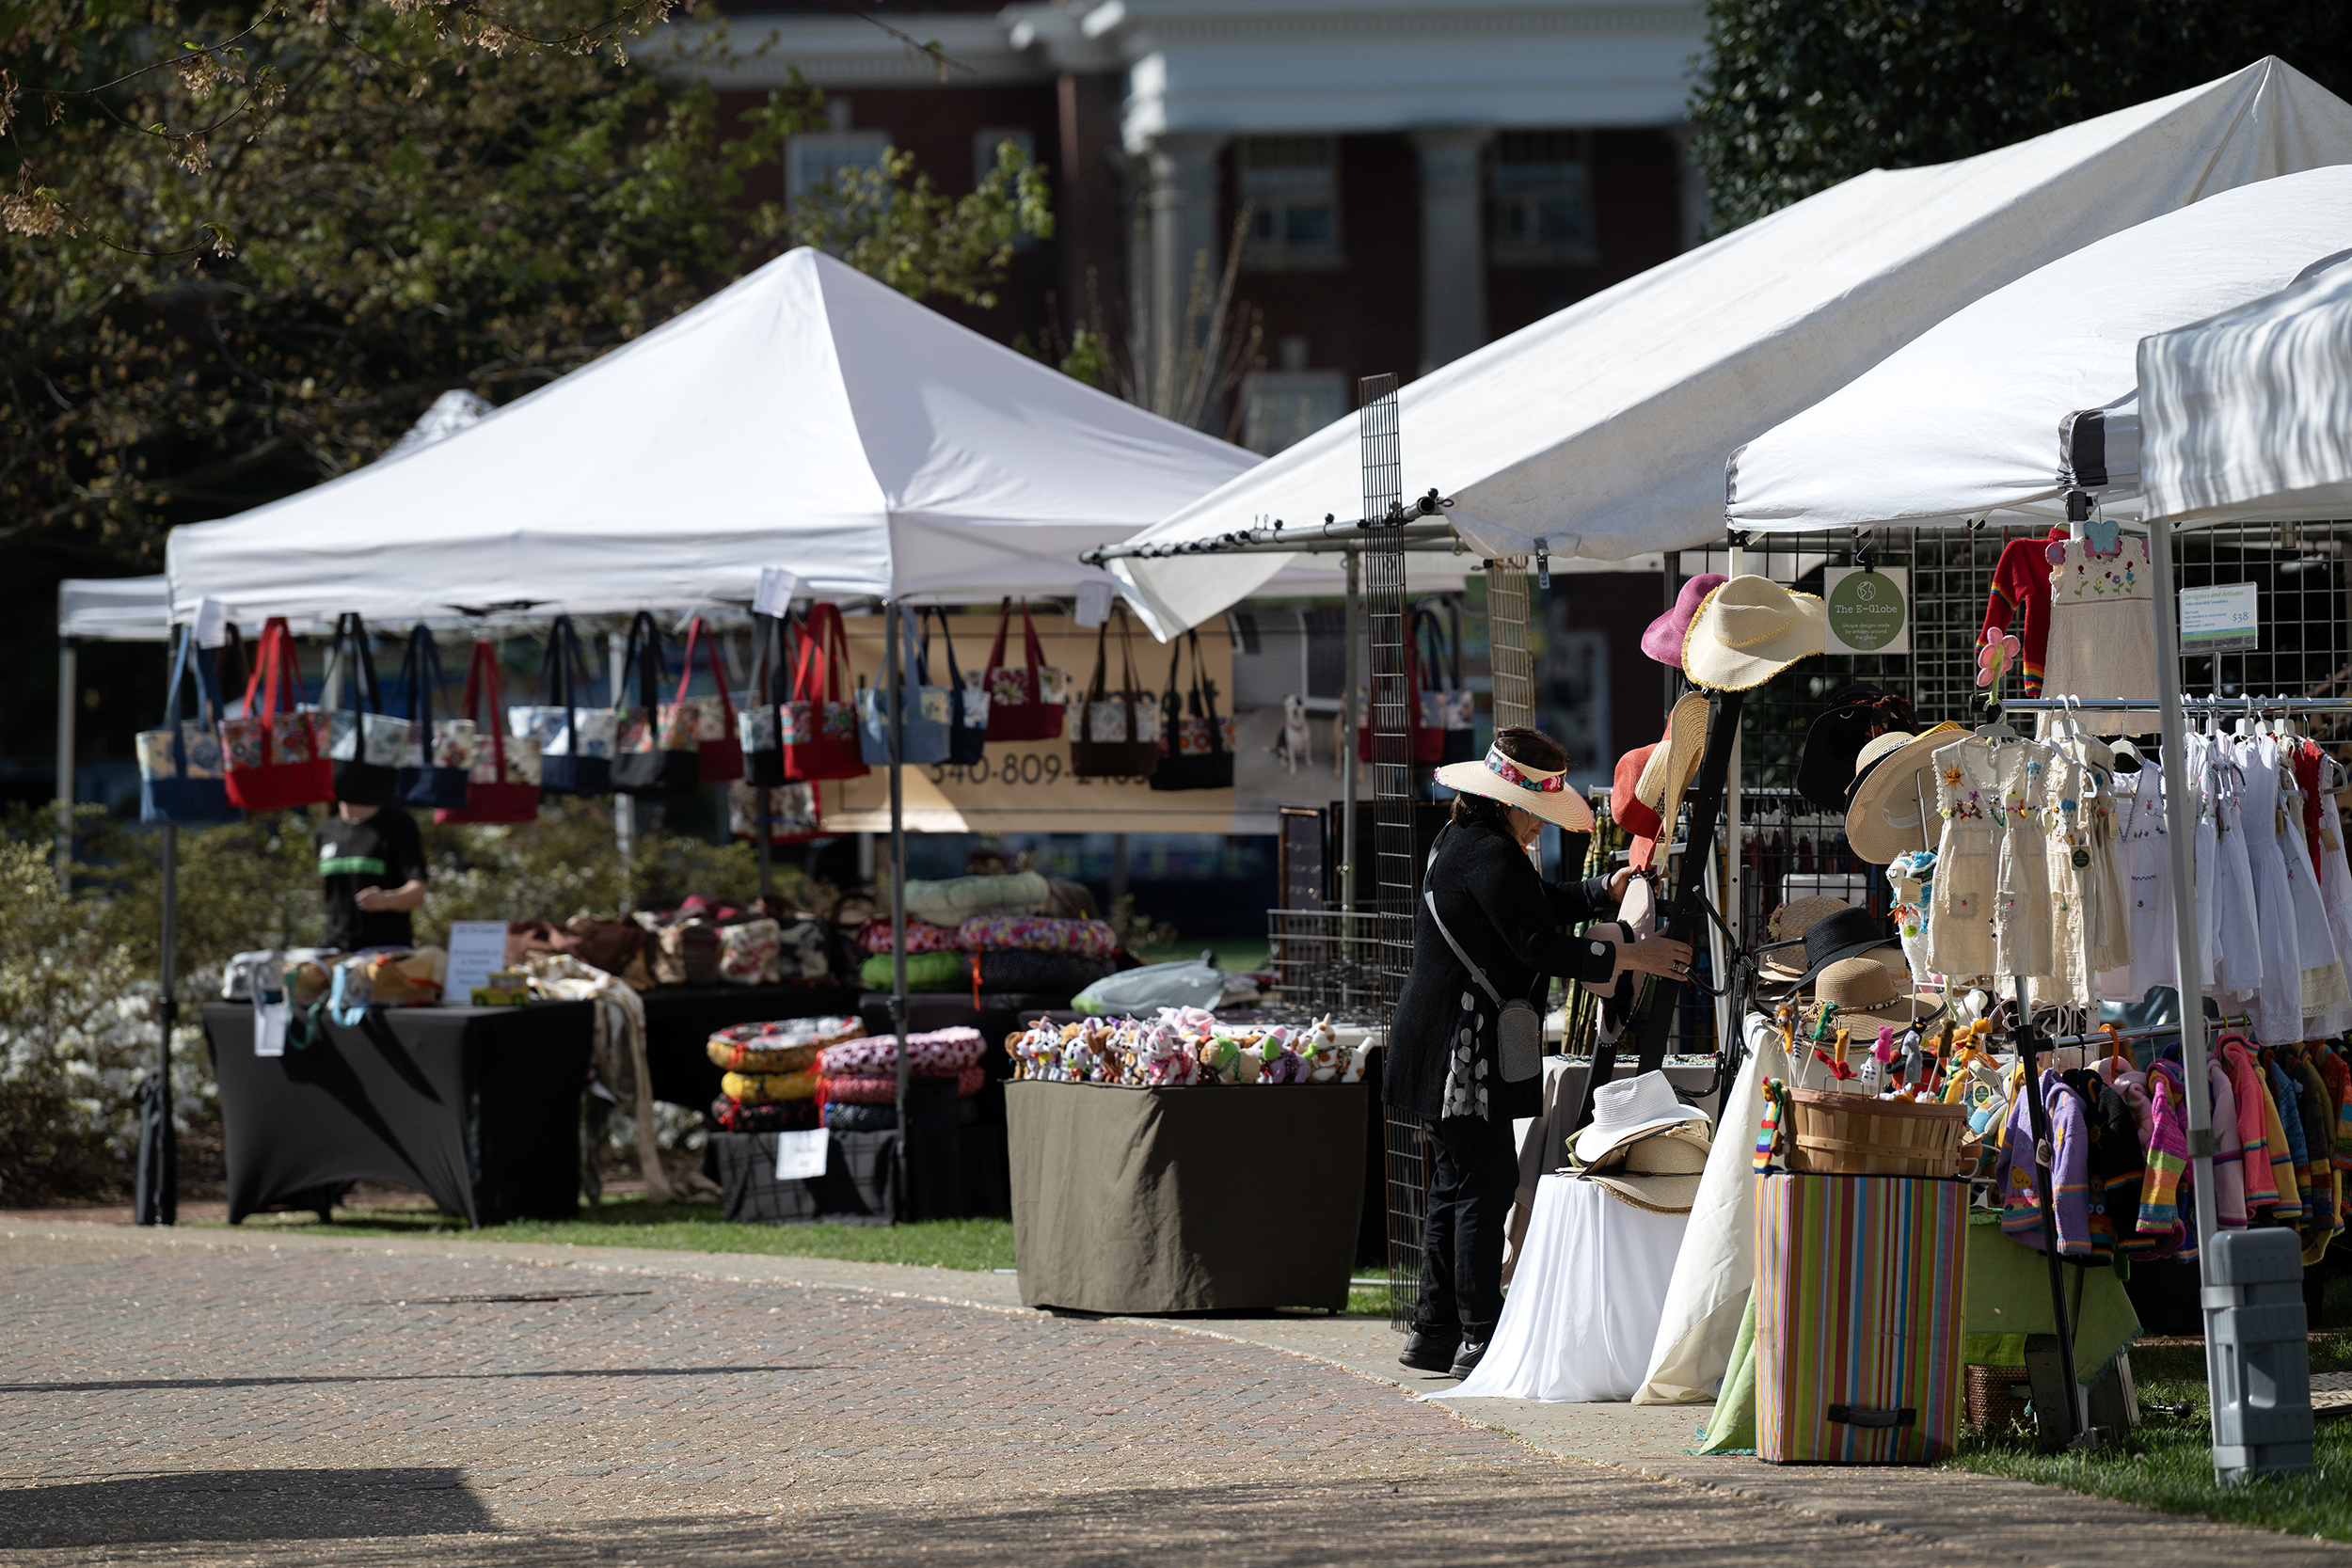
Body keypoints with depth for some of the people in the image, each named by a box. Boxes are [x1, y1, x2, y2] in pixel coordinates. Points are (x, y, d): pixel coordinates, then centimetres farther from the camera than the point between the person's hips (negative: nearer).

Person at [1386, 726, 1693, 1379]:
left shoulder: (1463, 840, 15)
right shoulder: (1488, 854, -18)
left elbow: (1545, 901, 24)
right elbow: (1539, 945, -24)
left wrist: (1606, 891, 7)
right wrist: (1633, 956, -20)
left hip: (1450, 1049, 11)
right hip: (1463, 1052, -11)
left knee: (1457, 1186, 15)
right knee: (1487, 1183, -10)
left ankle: (1435, 1333, 19)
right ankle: (1480, 1340, -11)